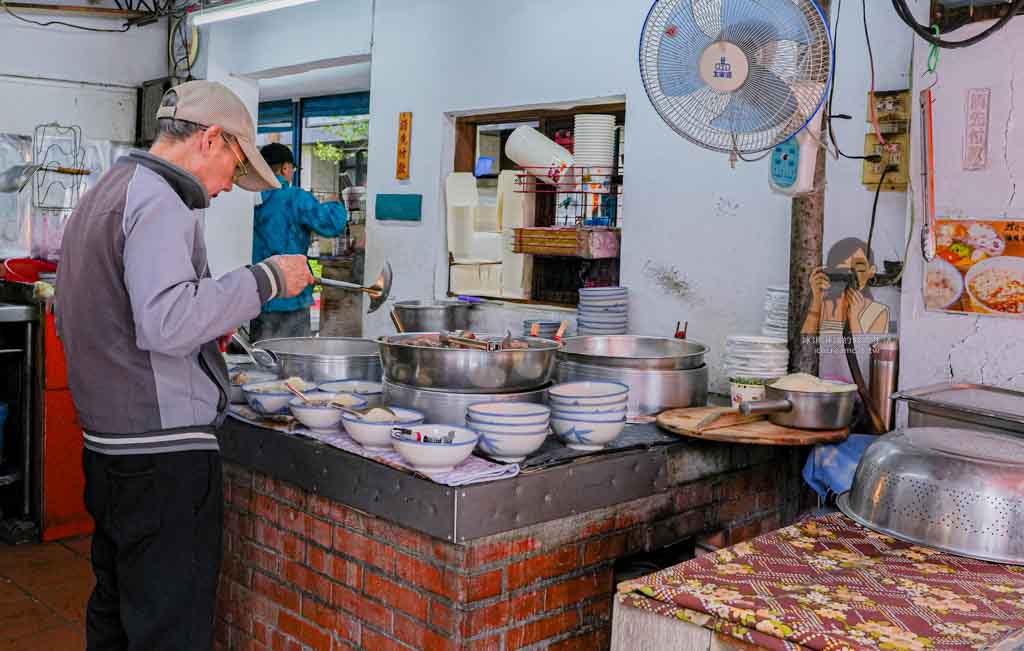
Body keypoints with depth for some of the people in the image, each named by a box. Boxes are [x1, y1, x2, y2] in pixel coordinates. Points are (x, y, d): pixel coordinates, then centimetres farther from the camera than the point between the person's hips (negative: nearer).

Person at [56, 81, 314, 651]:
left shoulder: (100, 197, 18)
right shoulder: (158, 201, -14)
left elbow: (70, 320, 24)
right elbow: (168, 320, -26)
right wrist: (266, 279, -17)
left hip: (108, 446, 10)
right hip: (164, 453, -10)